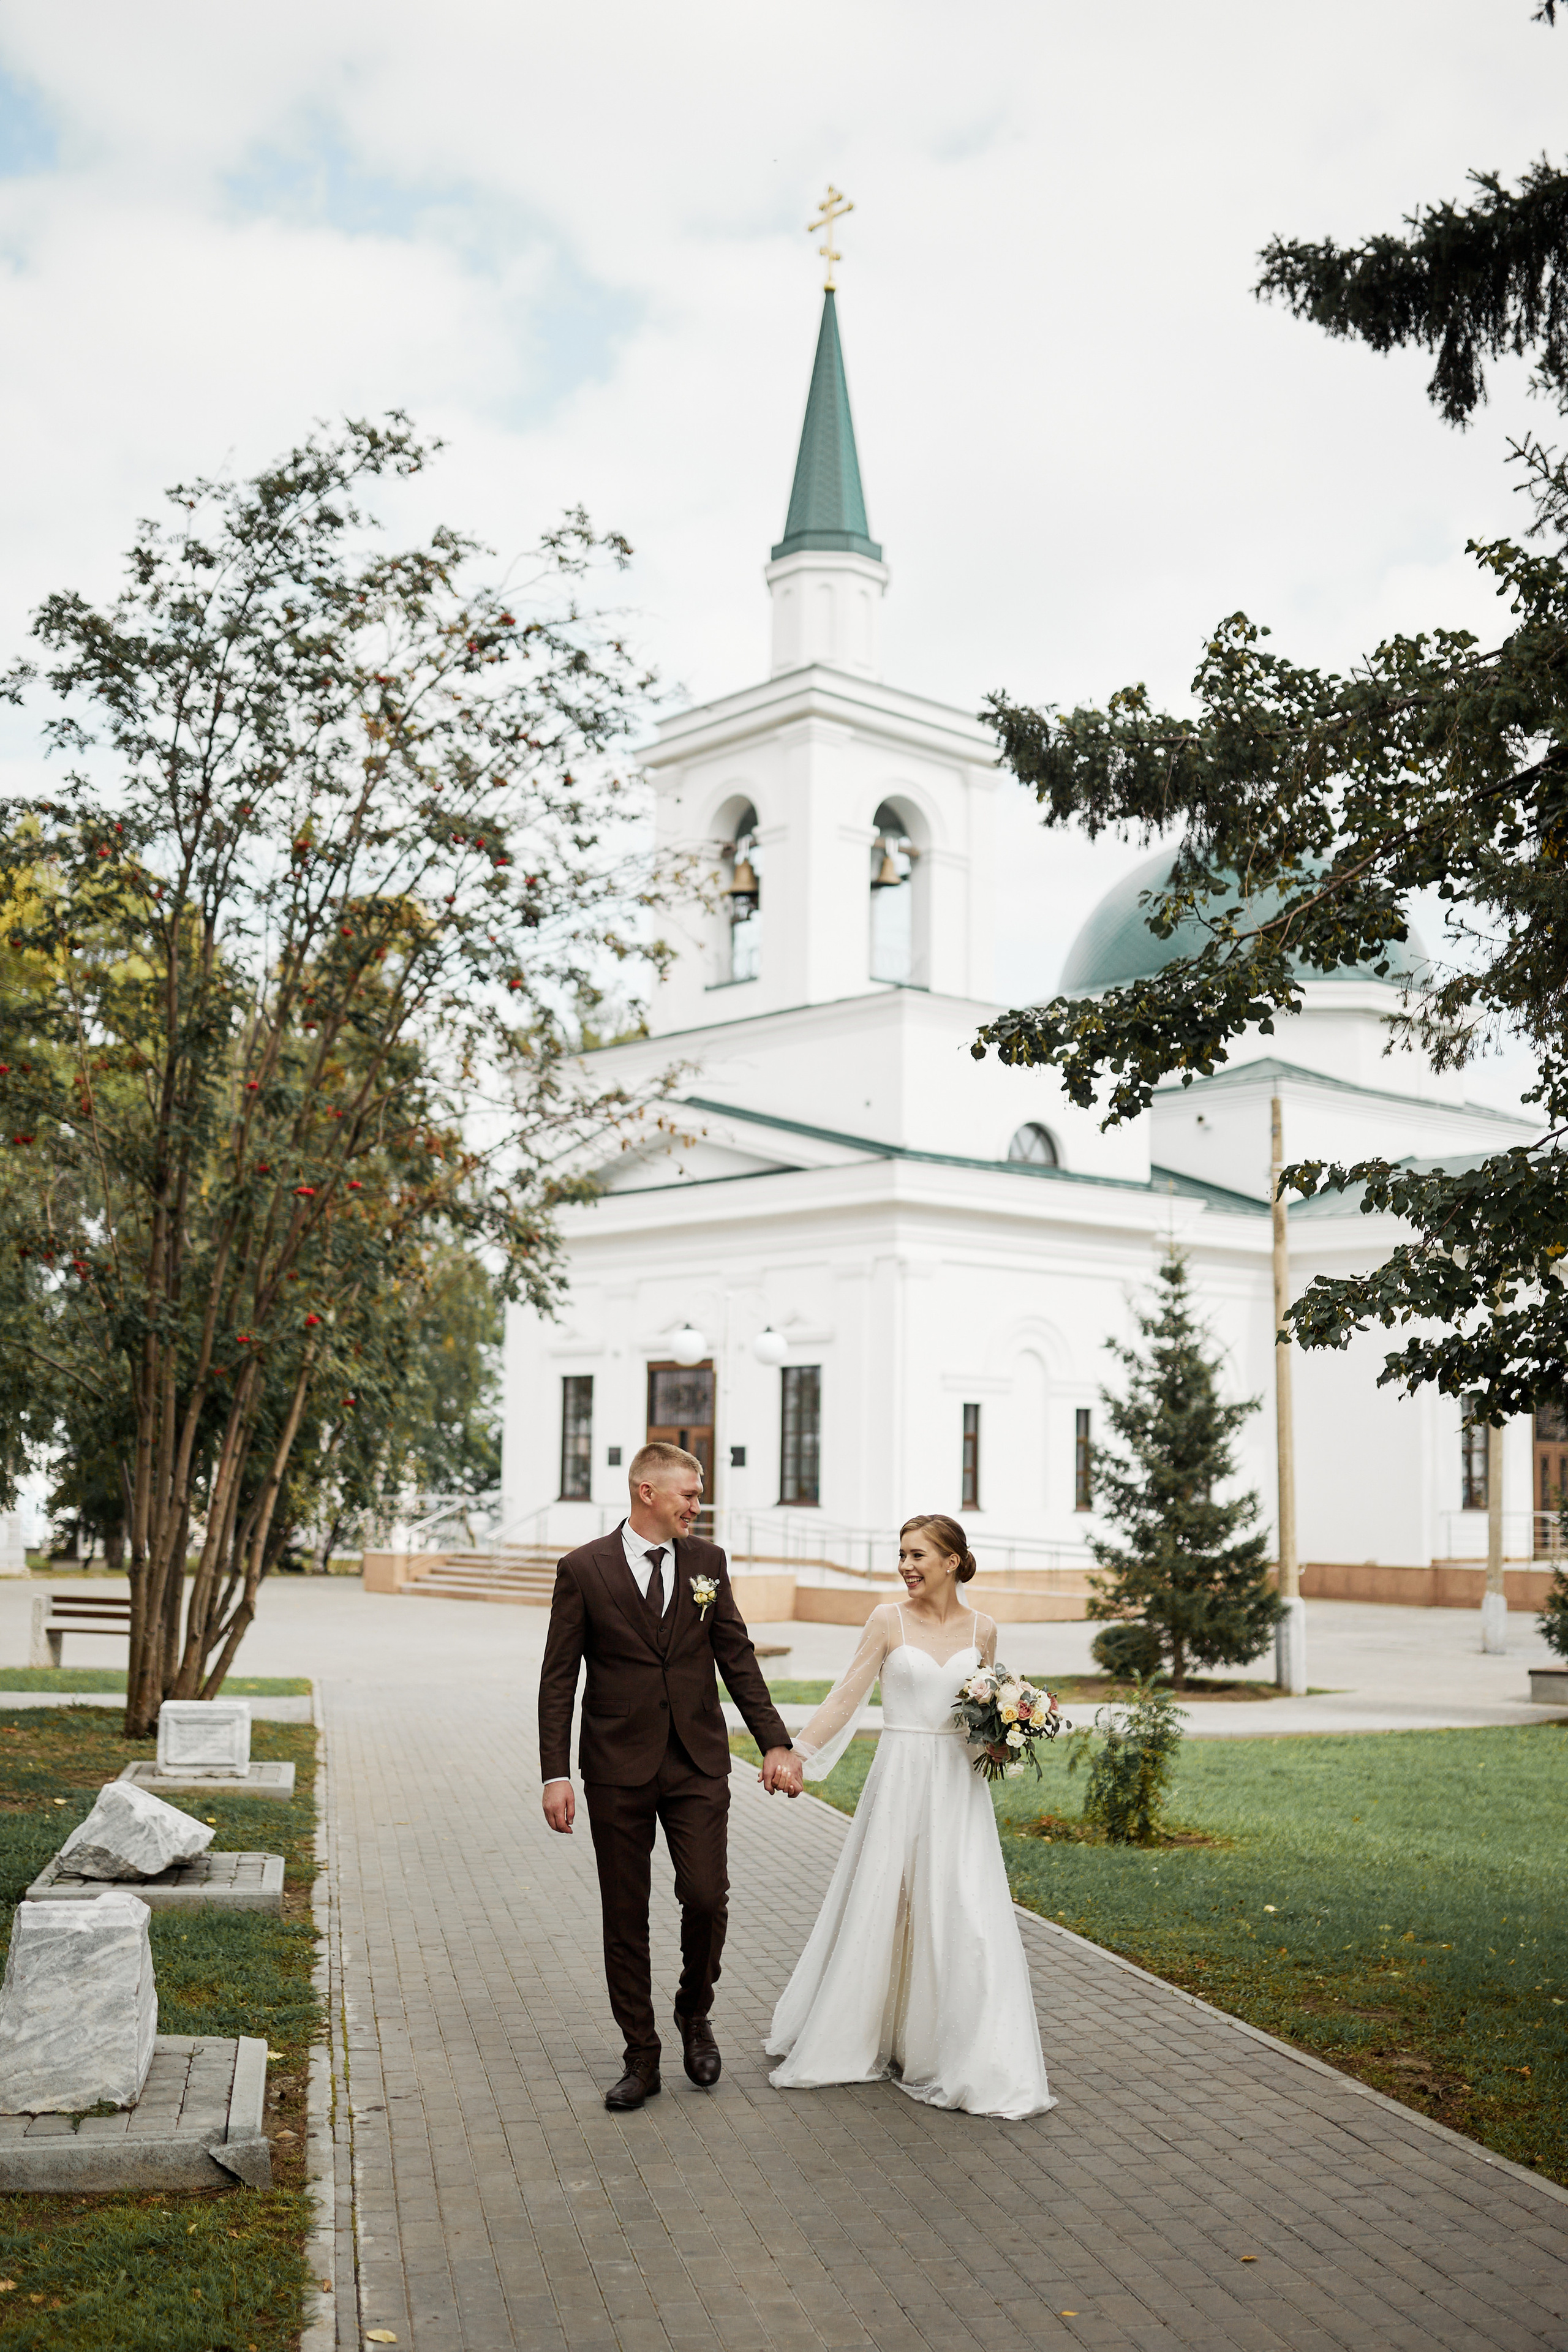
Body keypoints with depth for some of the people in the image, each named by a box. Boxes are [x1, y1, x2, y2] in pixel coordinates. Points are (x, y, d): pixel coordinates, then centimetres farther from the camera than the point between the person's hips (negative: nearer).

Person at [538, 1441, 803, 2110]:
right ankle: (641, 2058, 17)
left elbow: (737, 1657, 8)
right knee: (625, 1917, 5)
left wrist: (775, 1742, 1)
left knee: (707, 1897, -6)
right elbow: (558, 1678, -2)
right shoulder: (584, 1569, -3)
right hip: (618, 1767, -2)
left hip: (698, 1764, 2)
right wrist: (555, 1774, -9)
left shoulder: (707, 1561, 6)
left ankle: (695, 2014, 22)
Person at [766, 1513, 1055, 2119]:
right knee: (878, 1907, 5)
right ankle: (852, 2040, 23)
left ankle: (962, 2059, 10)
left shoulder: (981, 1631, 5)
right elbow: (848, 1694, -6)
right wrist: (796, 1753, -14)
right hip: (900, 1779, -2)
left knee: (962, 1917, -2)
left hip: (958, 1786, 2)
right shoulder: (889, 1620, -3)